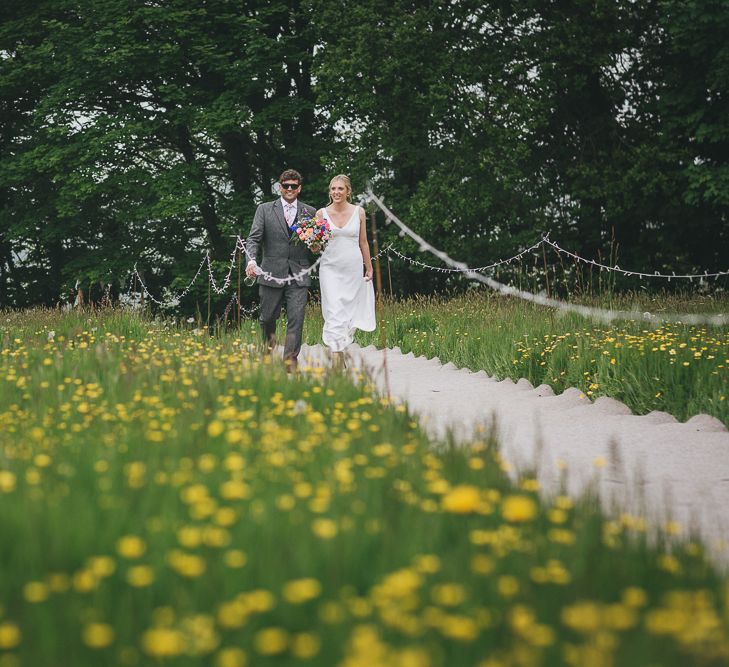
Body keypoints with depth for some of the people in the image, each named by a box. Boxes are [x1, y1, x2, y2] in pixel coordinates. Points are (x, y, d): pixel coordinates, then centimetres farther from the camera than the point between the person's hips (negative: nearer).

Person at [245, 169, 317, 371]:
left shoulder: (310, 212, 10)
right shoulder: (265, 210, 5)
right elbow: (254, 239, -3)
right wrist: (251, 261, -20)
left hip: (299, 276, 0)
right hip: (272, 274, 0)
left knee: (296, 320, -8)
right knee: (268, 317, 11)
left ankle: (290, 360, -4)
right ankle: (269, 342, 43)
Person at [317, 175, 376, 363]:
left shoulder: (358, 212, 4)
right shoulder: (322, 213, 1)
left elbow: (363, 242, 11)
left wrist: (369, 268, 12)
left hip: (354, 269, 2)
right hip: (331, 268, -2)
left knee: (350, 312, 6)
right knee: (334, 314, -12)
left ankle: (340, 349, 25)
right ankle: (338, 360, -15)